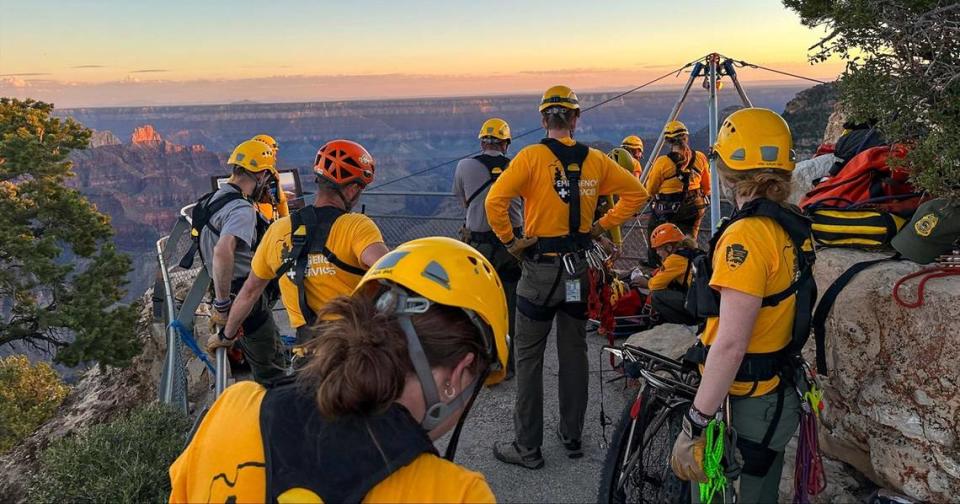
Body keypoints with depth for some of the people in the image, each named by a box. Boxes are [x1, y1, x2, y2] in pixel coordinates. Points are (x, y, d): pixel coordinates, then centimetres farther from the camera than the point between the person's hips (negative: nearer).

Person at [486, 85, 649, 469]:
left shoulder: (532, 156, -11)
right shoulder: (595, 160, 2)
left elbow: (495, 200, -21)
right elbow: (636, 194, 9)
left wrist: (509, 240, -9)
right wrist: (602, 225, 9)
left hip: (540, 268, -4)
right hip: (579, 267, 4)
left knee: (529, 359, 6)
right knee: (574, 354, 16)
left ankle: (527, 448, 13)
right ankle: (572, 436, 28)